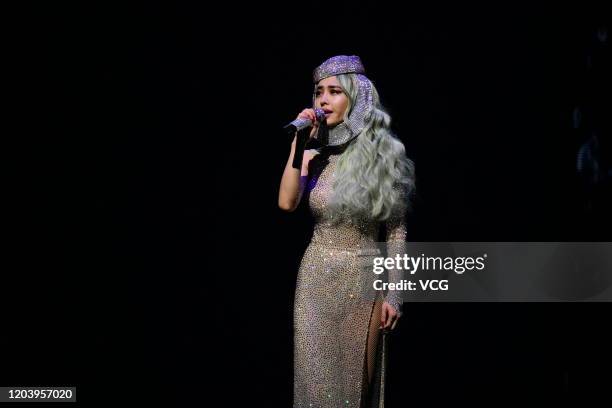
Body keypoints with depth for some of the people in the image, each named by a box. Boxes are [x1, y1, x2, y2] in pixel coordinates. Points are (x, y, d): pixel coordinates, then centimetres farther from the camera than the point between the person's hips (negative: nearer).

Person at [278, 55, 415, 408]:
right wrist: (299, 142, -15)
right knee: (316, 378, 2)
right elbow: (287, 203, -16)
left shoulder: (384, 155, -2)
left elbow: (397, 231, -1)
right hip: (317, 277, 1)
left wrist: (394, 293, -5)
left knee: (358, 378, 8)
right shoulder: (314, 156, 3)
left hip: (366, 279, -1)